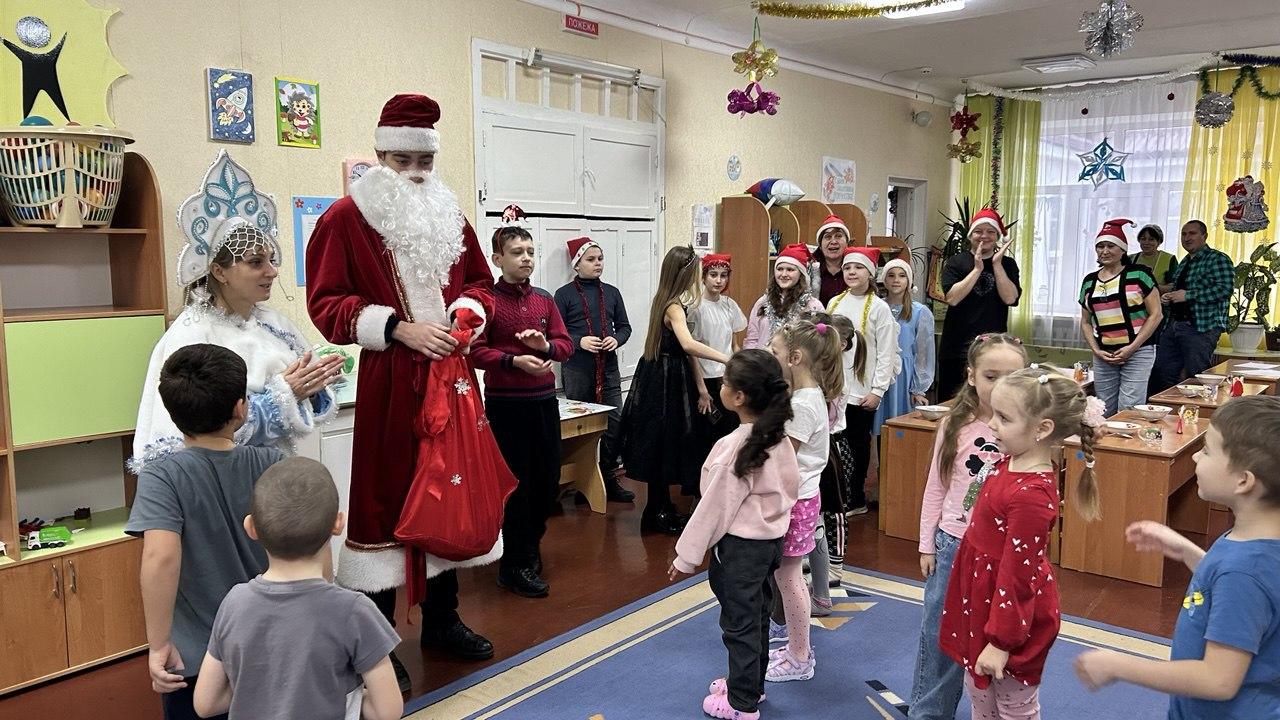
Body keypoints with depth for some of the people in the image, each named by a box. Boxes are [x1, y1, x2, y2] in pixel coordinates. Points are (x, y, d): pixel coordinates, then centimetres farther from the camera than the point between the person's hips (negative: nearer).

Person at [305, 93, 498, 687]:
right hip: (387, 383, -6)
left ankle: (442, 619, 29)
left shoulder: (450, 216, 12)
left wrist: (471, 310, -4)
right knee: (384, 498, 1)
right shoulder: (344, 219, -5)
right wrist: (396, 328, -20)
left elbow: (479, 279, 19)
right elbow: (326, 303, -10)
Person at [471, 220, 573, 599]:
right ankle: (515, 566, 18)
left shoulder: (544, 299, 9)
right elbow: (476, 351, -14)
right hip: (505, 403, -6)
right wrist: (515, 361, -26)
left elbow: (566, 345, 9)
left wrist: (546, 346, -12)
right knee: (516, 483, 2)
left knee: (548, 479, 12)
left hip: (545, 400, 6)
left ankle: (530, 544, 37)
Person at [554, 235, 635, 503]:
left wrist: (616, 339, -5)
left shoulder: (611, 292, 11)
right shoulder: (565, 294, -2)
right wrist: (579, 341, -18)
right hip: (577, 370, -3)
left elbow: (624, 326, 15)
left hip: (608, 369, 4)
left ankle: (609, 479, 15)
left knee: (615, 423, 1)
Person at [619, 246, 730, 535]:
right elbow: (688, 344, -37)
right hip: (667, 380, -9)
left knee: (665, 443, 15)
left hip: (664, 376, 9)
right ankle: (657, 513, 7)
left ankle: (661, 506, 25)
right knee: (663, 444, -2)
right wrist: (727, 359, -39)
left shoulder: (664, 301, 9)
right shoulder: (674, 307, -20)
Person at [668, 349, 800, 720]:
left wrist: (687, 555, -10)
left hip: (740, 547, -8)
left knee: (739, 624, 8)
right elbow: (791, 485, 8)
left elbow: (714, 507, -20)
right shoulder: (778, 437, -3)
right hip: (771, 539, 8)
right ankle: (751, 684, 40)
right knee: (757, 617, 22)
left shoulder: (733, 447, -25)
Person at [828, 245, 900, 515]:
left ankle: (856, 498, 18)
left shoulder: (878, 307, -6)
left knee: (858, 443, 6)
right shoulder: (834, 303, 8)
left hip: (862, 392, -4)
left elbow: (886, 353, -8)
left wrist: (877, 391, -12)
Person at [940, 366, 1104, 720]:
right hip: (982, 601, 9)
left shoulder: (1031, 495, -31)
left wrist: (1000, 642, -20)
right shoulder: (1008, 464, -3)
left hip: (1010, 609, -9)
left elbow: (1017, 573, -25)